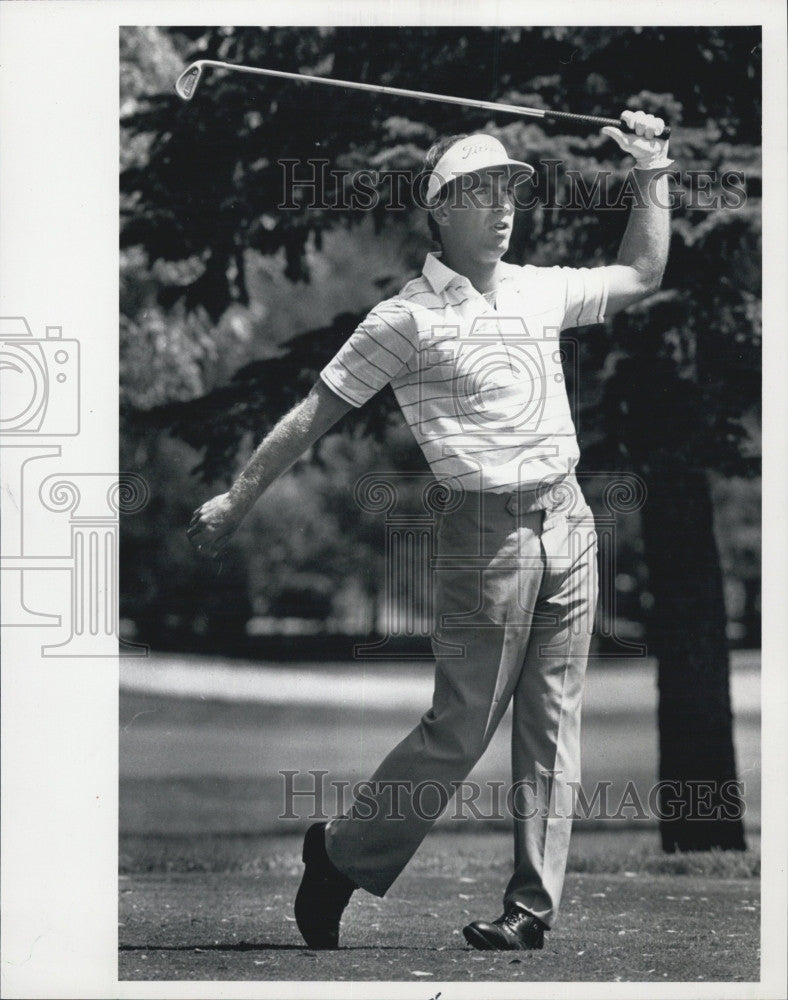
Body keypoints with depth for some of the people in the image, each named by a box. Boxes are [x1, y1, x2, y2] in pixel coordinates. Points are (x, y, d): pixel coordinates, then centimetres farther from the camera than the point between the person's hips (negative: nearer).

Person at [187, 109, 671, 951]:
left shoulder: (541, 290, 12)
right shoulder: (408, 319, -6)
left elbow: (642, 275, 29)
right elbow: (315, 411, -2)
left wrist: (651, 175, 20)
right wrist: (236, 500, 0)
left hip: (569, 525, 6)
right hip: (485, 537, -6)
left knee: (553, 725, 5)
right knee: (461, 728, -4)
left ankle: (533, 906, 10)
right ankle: (338, 858, 13)